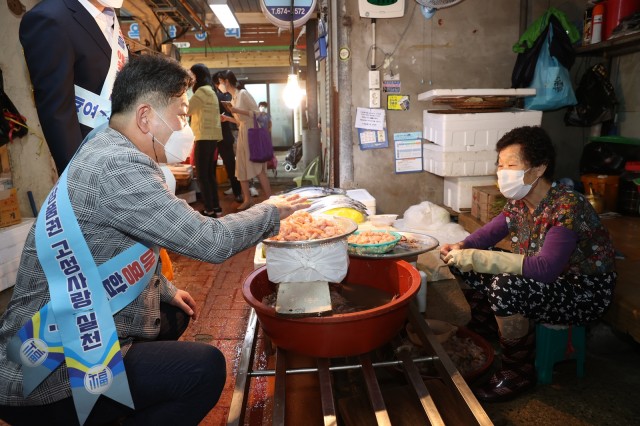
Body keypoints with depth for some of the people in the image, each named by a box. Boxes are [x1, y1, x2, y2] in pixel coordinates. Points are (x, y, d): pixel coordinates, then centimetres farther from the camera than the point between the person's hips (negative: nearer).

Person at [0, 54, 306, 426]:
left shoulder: (105, 152, 7)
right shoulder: (117, 166, -26)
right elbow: (211, 242, -26)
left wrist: (166, 290, 15)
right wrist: (271, 212, -10)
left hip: (69, 335, 10)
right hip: (49, 372, -10)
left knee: (174, 316, 23)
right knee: (206, 367, -14)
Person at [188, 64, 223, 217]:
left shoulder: (202, 91, -8)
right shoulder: (210, 91, 22)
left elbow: (186, 110, -12)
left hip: (205, 138, -10)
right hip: (211, 137, 10)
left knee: (202, 175, -7)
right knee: (209, 174, 13)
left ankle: (209, 210, -6)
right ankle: (215, 206, 17)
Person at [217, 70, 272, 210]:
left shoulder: (243, 93, -10)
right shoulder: (233, 98, 14)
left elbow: (257, 113, -14)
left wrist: (238, 110, -20)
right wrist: (227, 118, 6)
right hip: (242, 134, 9)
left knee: (258, 168, -8)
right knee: (241, 168, 7)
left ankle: (270, 200, -3)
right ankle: (247, 200, 14)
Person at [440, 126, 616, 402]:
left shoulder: (567, 206, -29)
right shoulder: (519, 201, -5)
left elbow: (545, 269, -39)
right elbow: (491, 231, 5)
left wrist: (477, 258, -41)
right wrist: (461, 248, -17)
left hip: (586, 294, -7)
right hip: (544, 282, 8)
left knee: (506, 286, -35)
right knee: (460, 259, -2)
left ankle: (518, 374, -10)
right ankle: (490, 324, 20)